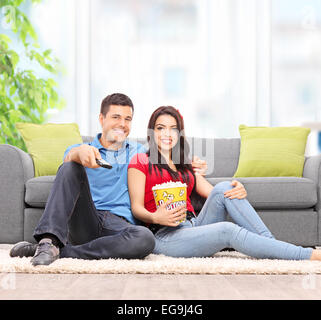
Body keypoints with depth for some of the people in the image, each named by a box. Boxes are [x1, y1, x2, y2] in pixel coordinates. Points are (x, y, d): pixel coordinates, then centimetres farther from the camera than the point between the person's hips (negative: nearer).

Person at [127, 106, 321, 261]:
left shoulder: (185, 166, 27)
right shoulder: (141, 161, 9)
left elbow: (211, 192, 13)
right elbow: (137, 207, -2)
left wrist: (238, 191, -10)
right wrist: (155, 217, -25)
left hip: (194, 226, 6)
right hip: (165, 235, -6)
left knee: (224, 188, -18)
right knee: (228, 230, -29)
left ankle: (271, 243, -25)